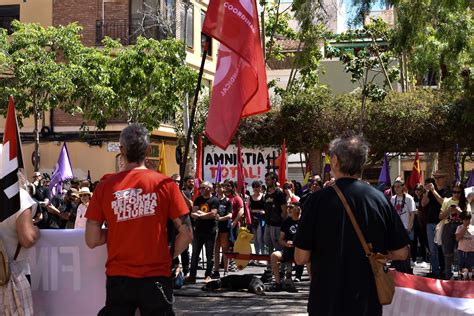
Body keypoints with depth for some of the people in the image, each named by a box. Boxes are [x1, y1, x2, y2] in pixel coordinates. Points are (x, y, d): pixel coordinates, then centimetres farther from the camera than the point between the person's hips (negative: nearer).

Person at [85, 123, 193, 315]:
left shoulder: (105, 186, -2)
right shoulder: (164, 184, -5)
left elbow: (92, 240, -1)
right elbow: (186, 234, -5)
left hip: (118, 278, 1)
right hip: (156, 277, -1)